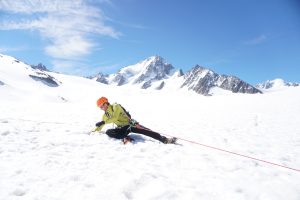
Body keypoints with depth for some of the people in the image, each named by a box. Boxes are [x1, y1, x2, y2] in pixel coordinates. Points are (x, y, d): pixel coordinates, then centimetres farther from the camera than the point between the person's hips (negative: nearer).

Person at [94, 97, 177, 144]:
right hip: (122, 128, 4)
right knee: (108, 132, -22)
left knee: (145, 131, -23)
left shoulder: (115, 106, -6)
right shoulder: (105, 115, 12)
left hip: (130, 124, -4)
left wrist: (103, 122, -20)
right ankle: (124, 138, -39)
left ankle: (165, 139, -27)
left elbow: (115, 118, -20)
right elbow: (99, 127, 24)